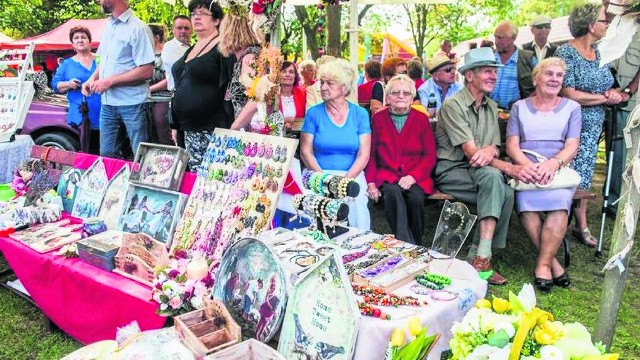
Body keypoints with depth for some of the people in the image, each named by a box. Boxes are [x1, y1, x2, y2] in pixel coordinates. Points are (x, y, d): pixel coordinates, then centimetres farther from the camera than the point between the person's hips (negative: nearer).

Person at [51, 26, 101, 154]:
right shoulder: (67, 64, 13)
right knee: (88, 152, -6)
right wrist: (68, 84, -10)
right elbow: (55, 85, 10)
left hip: (103, 114, 0)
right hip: (82, 115, 0)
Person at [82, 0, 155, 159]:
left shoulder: (138, 28, -11)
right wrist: (93, 78, 3)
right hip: (108, 103, 7)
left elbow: (146, 71, -17)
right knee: (107, 155, 12)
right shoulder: (108, 26, 13)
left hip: (132, 104, -7)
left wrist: (110, 81, -16)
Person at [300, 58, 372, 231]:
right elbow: (306, 152, 0)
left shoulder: (360, 114, 5)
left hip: (352, 176, 1)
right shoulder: (314, 113, 3)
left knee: (356, 207, -22)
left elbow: (363, 155, 0)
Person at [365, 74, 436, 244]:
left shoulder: (421, 119, 9)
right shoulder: (378, 119, 9)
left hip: (415, 178, 1)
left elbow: (430, 156, 4)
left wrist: (413, 176, -13)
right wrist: (370, 182, -7)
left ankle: (415, 248, -12)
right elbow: (371, 154, 7)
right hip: (386, 176, 0)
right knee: (393, 193, -33)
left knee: (416, 197, -30)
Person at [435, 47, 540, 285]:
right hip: (450, 171, -6)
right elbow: (470, 152, -19)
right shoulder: (453, 105, -12)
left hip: (478, 170, 6)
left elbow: (495, 148, 10)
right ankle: (482, 256, -32)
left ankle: (478, 256, -19)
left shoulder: (491, 107, 13)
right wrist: (511, 169, -31)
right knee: (493, 176, -33)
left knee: (505, 193, -25)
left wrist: (490, 152, -18)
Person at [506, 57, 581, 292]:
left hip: (559, 170, 0)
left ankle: (543, 264, -24)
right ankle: (552, 262, -20)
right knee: (526, 201, -33)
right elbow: (512, 145, 5)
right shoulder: (519, 107, 15)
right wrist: (530, 166, -16)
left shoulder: (571, 107, 16)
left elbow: (572, 146, 4)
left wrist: (553, 163, -19)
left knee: (559, 201, -33)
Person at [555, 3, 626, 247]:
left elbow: (606, 85, 17)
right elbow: (568, 94, -21)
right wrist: (605, 97, -11)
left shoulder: (599, 52, 9)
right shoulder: (565, 53, -14)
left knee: (583, 175, 12)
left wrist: (612, 94, -8)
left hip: (593, 126, 7)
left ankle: (581, 225, 20)